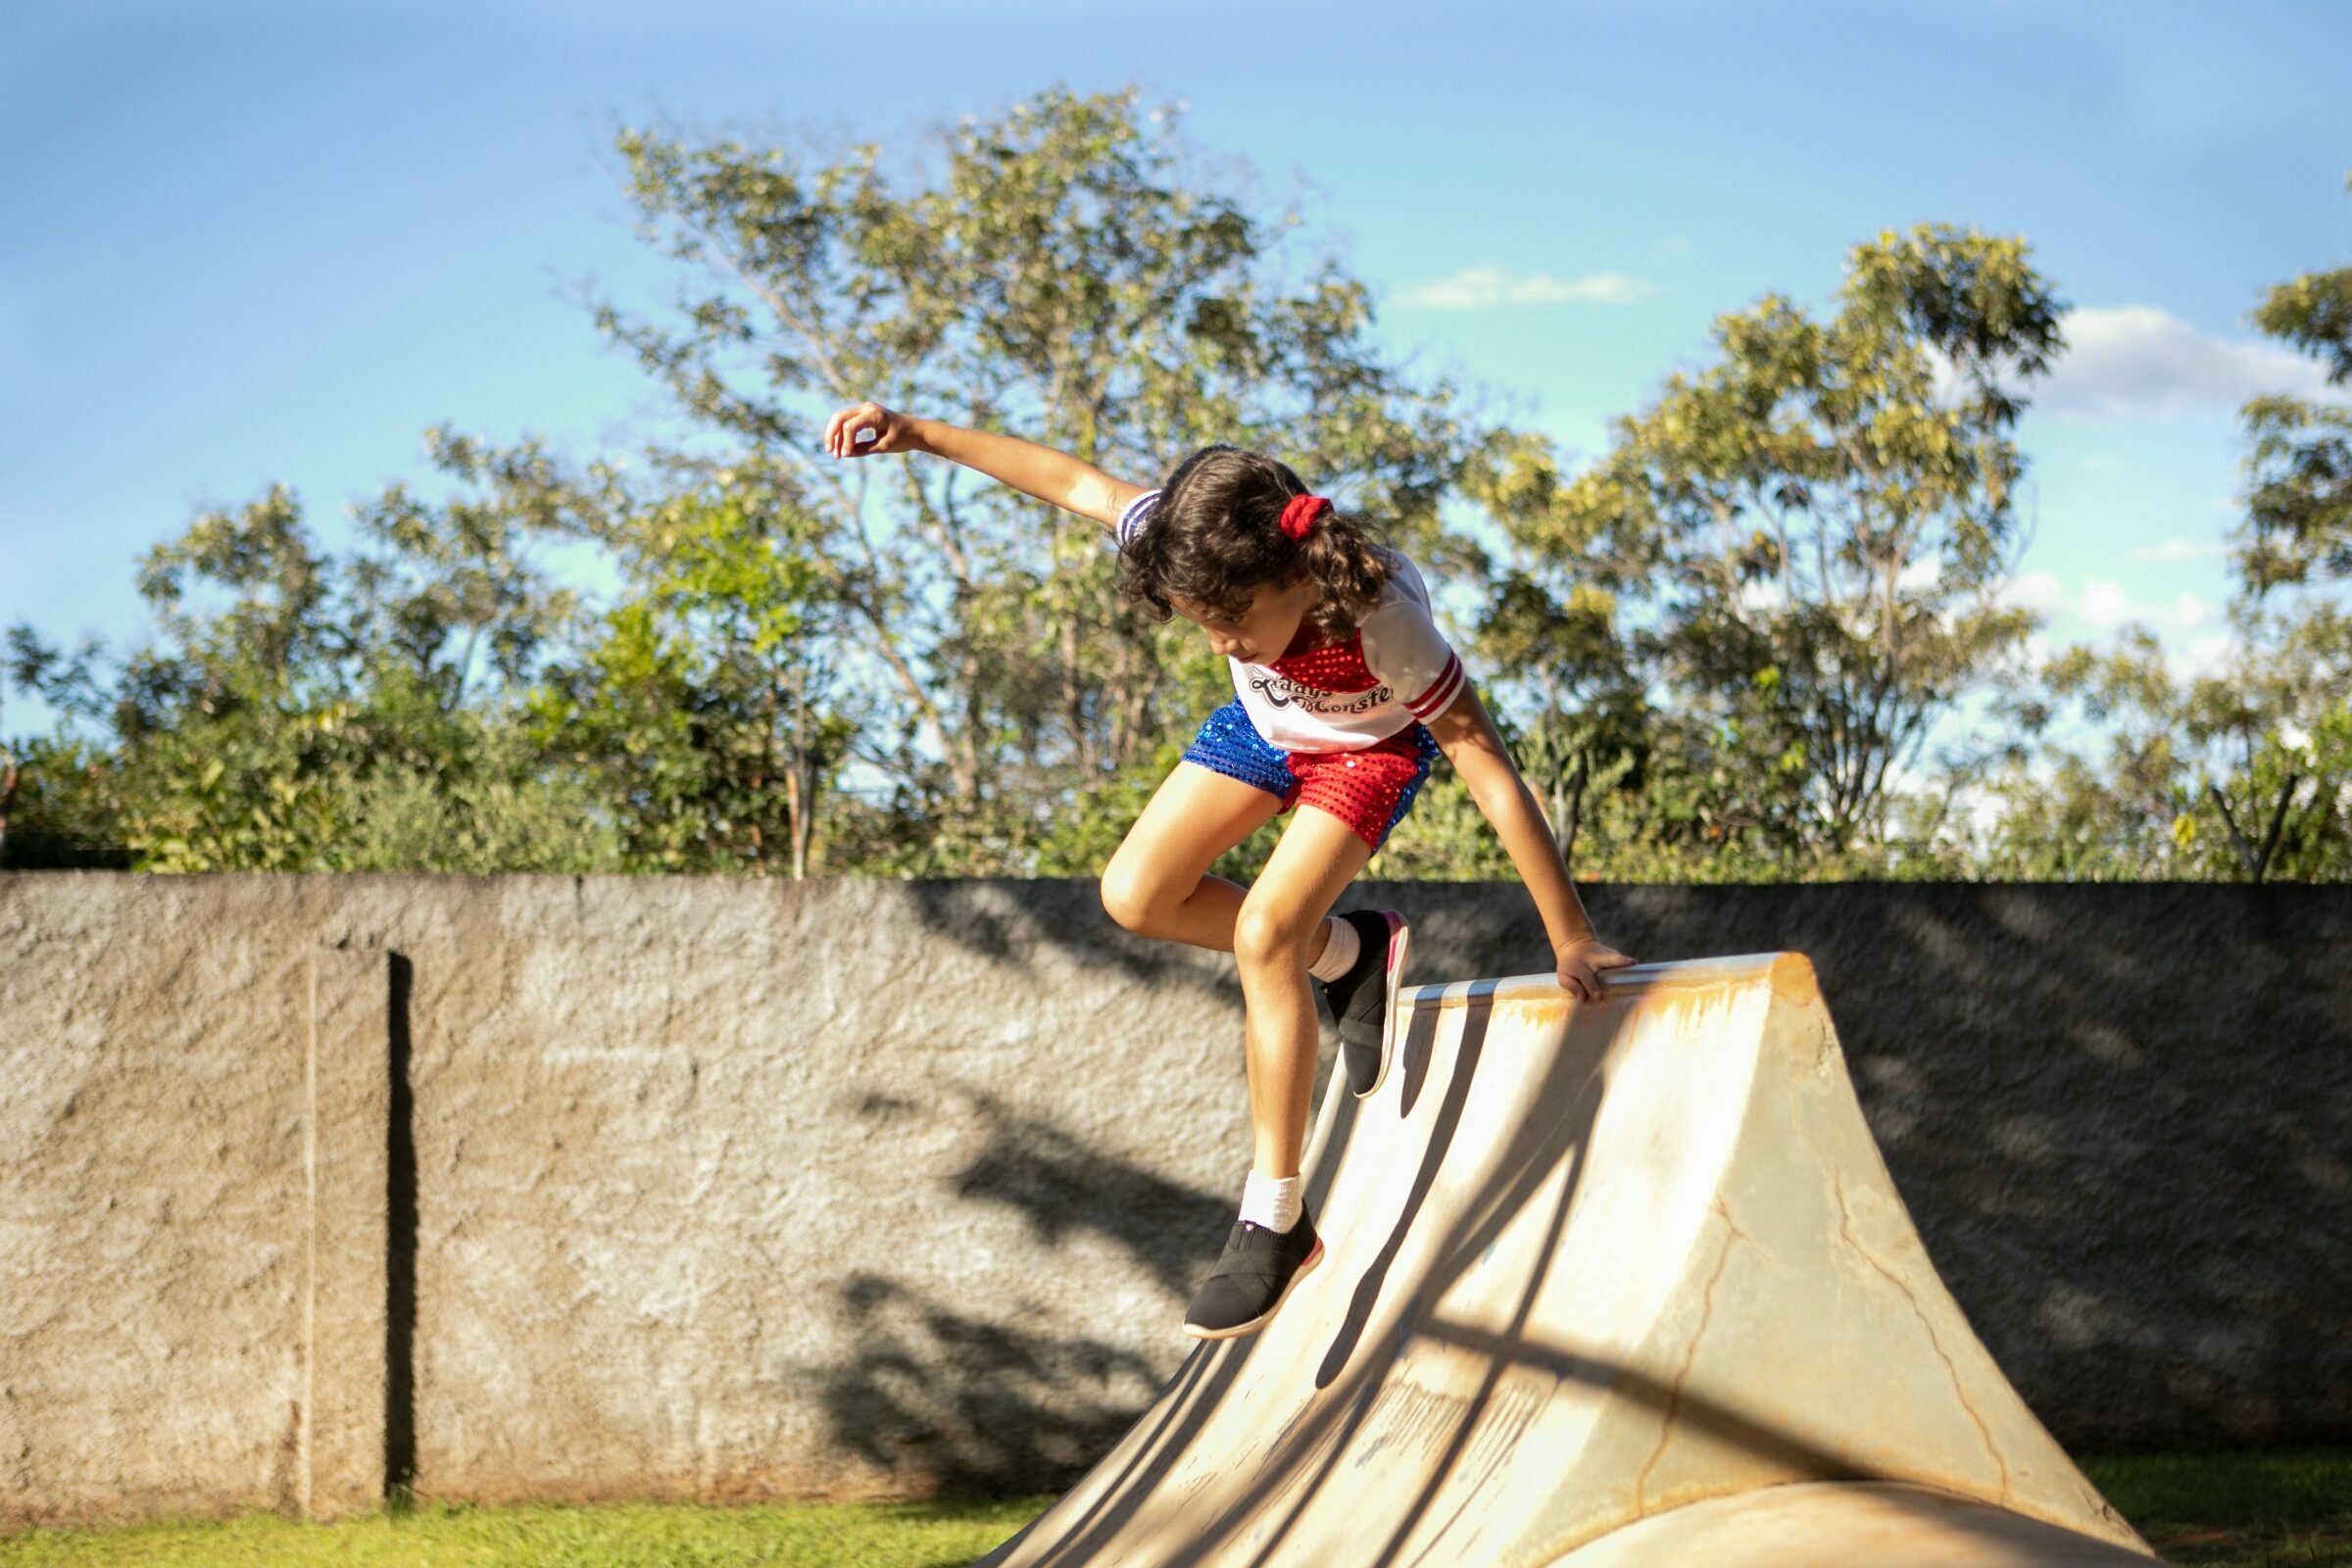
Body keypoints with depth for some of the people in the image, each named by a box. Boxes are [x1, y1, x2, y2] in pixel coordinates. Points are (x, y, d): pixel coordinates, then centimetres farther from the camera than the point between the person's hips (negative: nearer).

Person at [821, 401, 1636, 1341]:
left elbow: (1493, 777, -36)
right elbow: (1073, 481, -16)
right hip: (1266, 726, 5)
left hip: (1372, 749, -5)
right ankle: (1349, 954, 11)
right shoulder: (1203, 550, -33)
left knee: (1262, 932, -25)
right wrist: (918, 435, -17)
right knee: (1135, 895, -11)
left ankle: (1276, 1223, -16)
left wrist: (1570, 939, -31)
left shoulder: (1385, 626, -43)